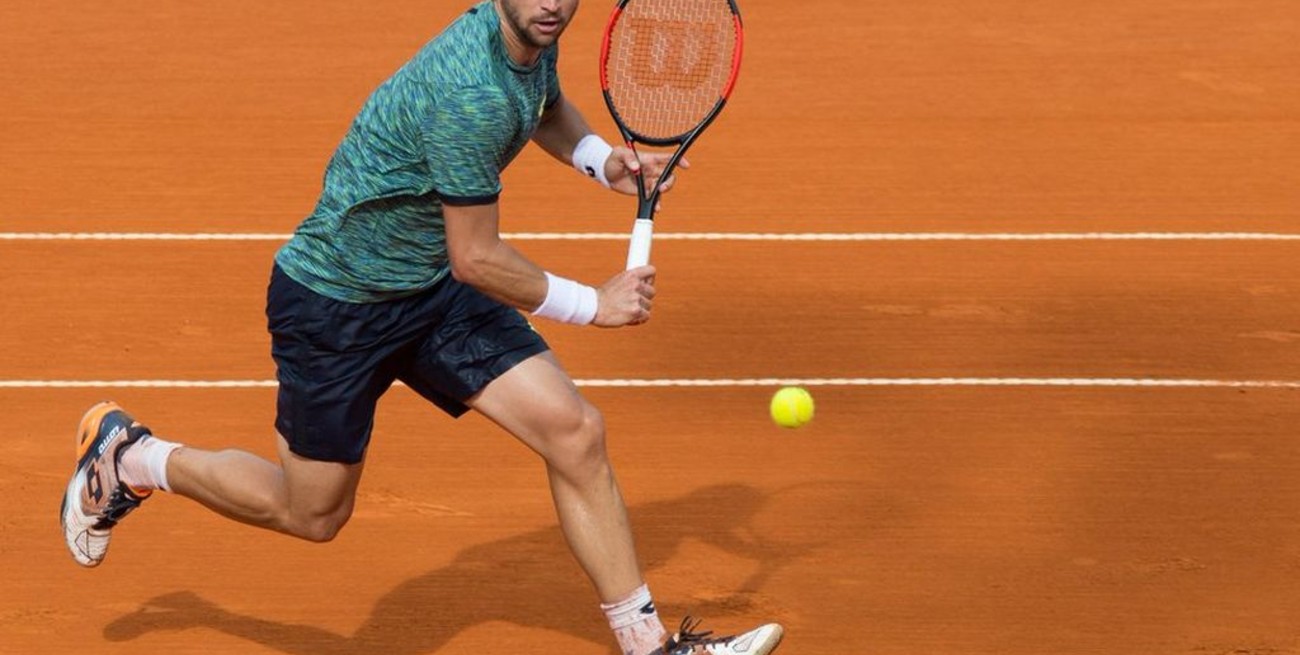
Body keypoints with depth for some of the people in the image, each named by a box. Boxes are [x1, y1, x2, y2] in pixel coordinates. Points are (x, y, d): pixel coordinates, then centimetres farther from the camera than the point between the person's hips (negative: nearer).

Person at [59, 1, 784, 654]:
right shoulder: (471, 93, -33)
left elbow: (545, 106, 21)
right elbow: (477, 259, -26)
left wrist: (602, 158, 2)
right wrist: (593, 304, -15)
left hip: (435, 290, 8)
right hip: (336, 301, -8)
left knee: (575, 431, -7)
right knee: (312, 514, 9)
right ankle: (127, 453, 32)